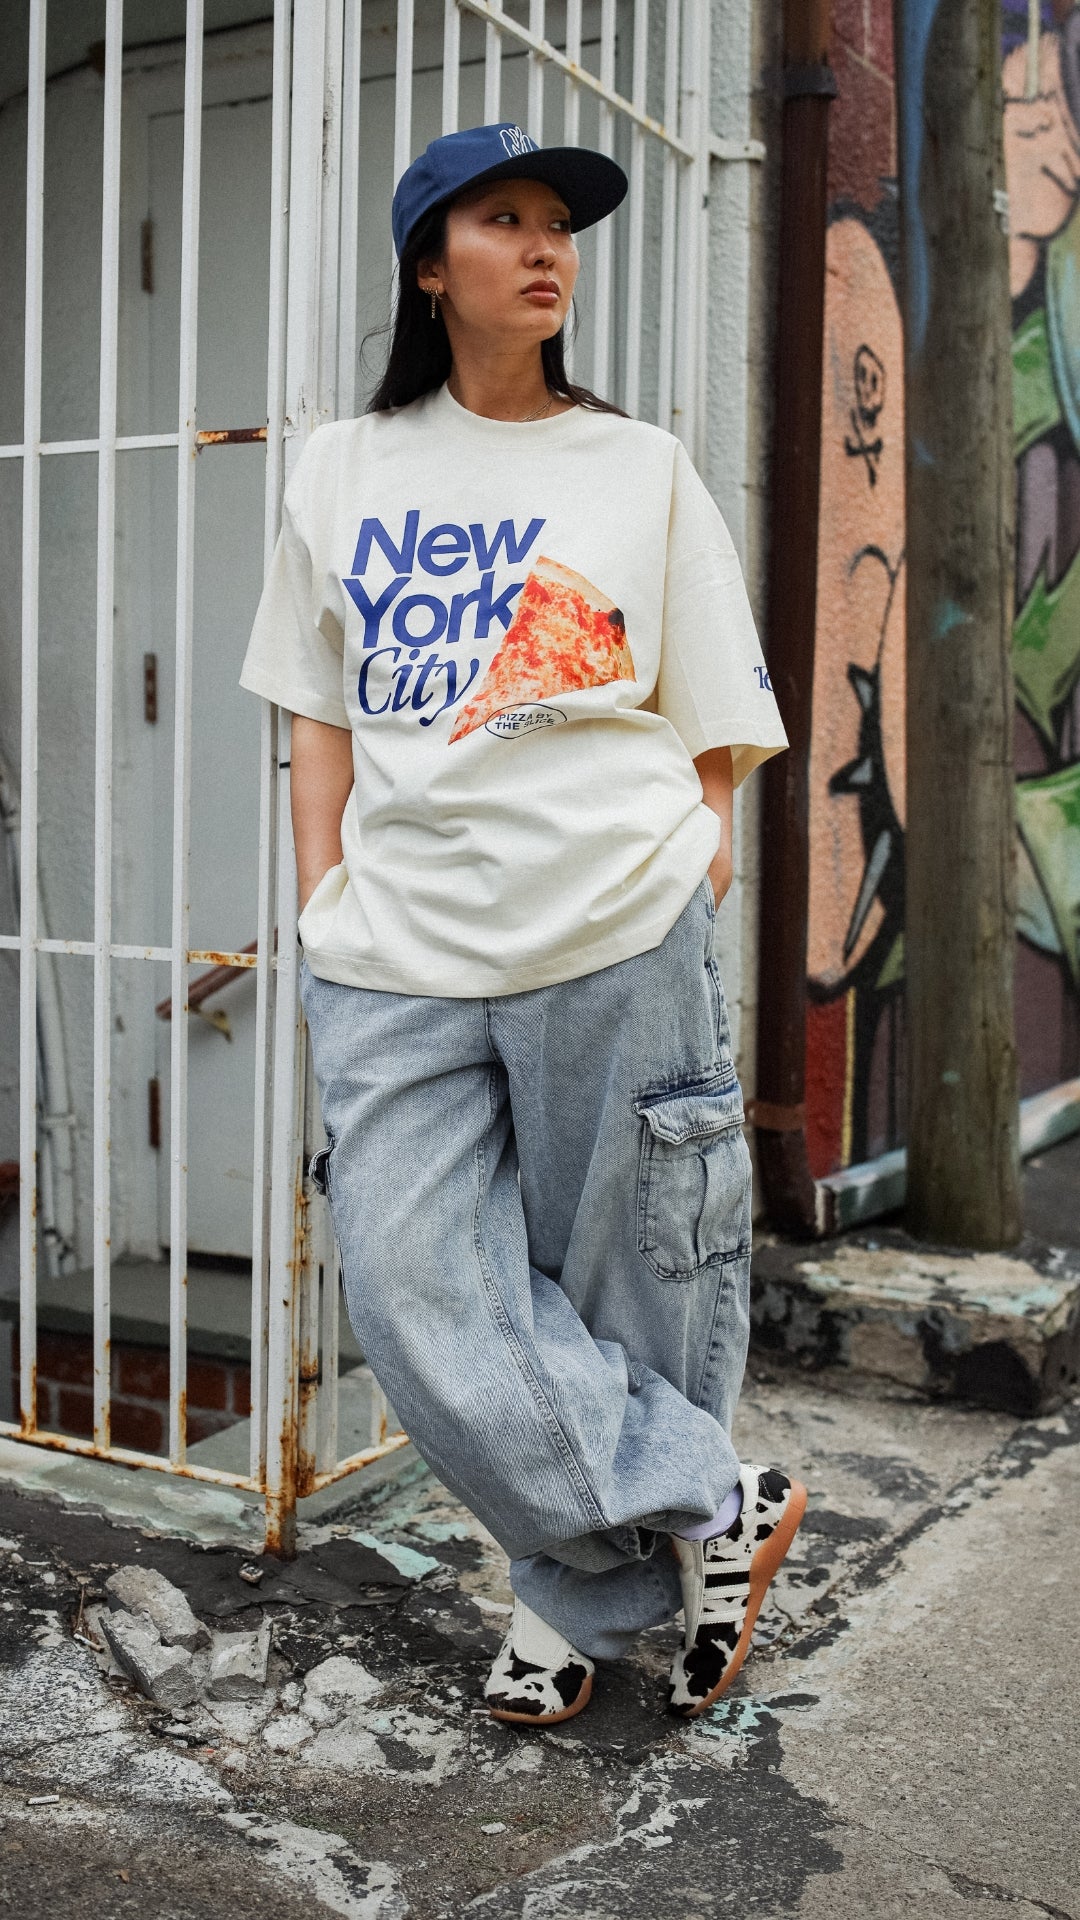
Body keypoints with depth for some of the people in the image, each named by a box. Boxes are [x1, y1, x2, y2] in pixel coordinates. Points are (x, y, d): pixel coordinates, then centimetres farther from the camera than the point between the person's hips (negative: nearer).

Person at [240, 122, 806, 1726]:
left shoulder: (644, 470, 9)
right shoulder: (342, 471, 14)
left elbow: (717, 734, 8)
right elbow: (320, 718, 16)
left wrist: (694, 902, -3)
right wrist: (327, 906, 6)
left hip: (614, 942, -2)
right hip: (398, 960, 2)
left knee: (620, 1290, 3)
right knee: (421, 1294, -7)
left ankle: (588, 1591, 24)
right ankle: (711, 1512, 8)